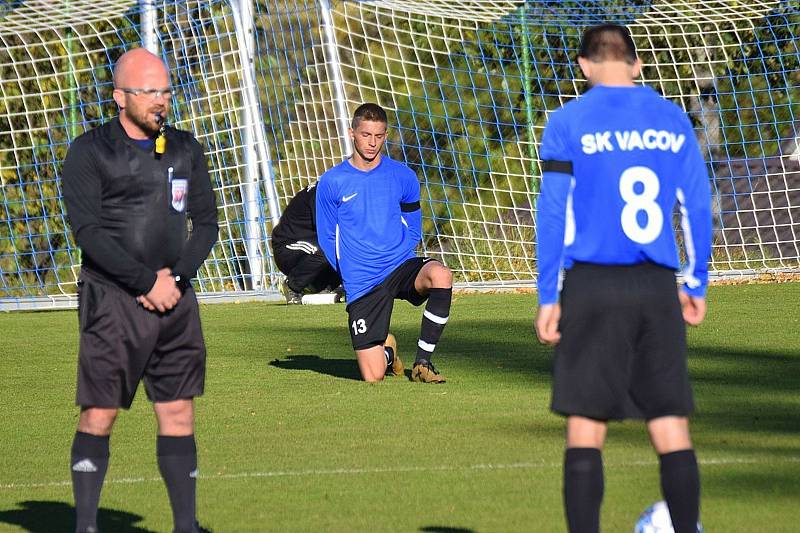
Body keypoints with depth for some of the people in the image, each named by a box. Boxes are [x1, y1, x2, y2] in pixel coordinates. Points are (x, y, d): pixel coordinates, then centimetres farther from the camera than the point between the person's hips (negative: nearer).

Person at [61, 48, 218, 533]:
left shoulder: (185, 150, 13)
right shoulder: (90, 152, -3)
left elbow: (206, 223, 14)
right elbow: (87, 229, -11)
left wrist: (176, 275, -4)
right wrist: (148, 281, -13)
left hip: (175, 298, 5)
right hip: (113, 301, -5)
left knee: (179, 412, 4)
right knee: (99, 415, -6)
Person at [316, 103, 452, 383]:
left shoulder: (403, 176, 3)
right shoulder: (331, 183, -1)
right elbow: (328, 238, 8)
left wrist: (397, 258, 1)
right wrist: (352, 274, 1)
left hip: (401, 265, 1)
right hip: (361, 285, -1)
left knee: (440, 275, -36)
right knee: (373, 376, -8)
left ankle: (423, 361, -16)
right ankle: (387, 351, 33)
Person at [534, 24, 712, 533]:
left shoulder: (568, 123, 0)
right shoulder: (673, 121, 9)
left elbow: (552, 213, -4)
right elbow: (698, 207, 9)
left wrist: (548, 297, -1)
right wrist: (697, 285, 17)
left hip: (593, 284, -3)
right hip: (657, 289, 3)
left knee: (585, 427, 0)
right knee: (672, 426, 6)